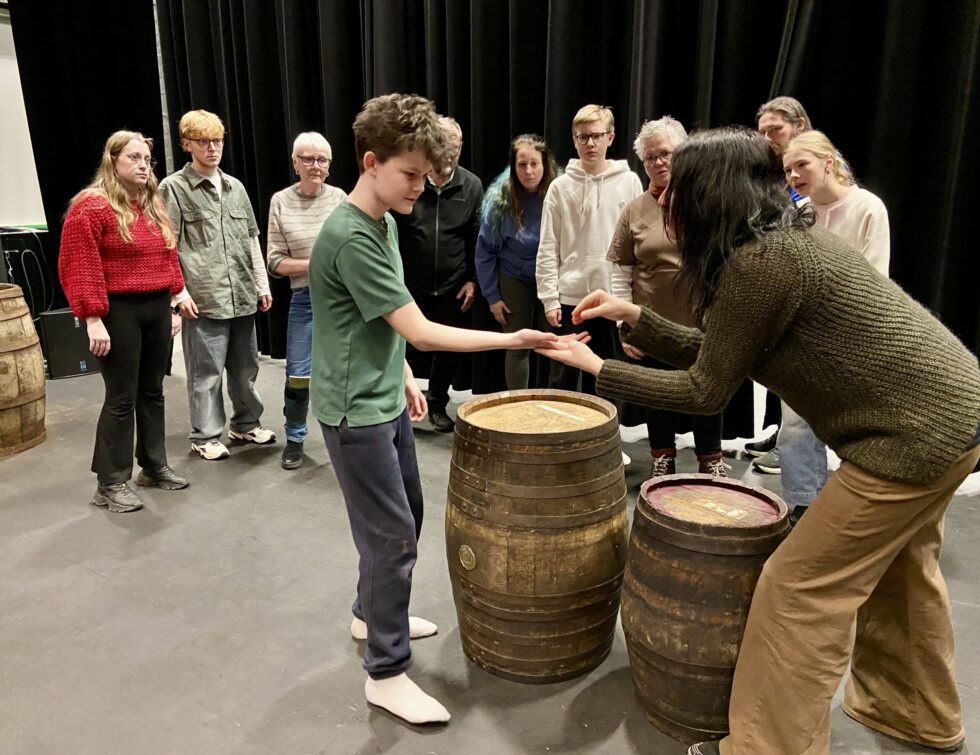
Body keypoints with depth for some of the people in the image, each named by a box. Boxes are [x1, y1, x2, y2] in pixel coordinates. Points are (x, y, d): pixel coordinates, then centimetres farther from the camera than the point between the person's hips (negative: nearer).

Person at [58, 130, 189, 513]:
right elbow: (79, 267, -14)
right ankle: (110, 483, 9)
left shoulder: (154, 207, 14)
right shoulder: (91, 206, -9)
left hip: (157, 309, 7)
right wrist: (92, 319, -18)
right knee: (122, 398, -3)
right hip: (119, 312, -7)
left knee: (153, 391, 14)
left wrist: (173, 304, 14)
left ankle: (154, 467, 26)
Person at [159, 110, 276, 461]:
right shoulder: (173, 188, -1)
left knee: (245, 366, 13)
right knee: (206, 372, 1)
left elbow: (252, 240, 18)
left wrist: (262, 284, 14)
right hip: (204, 298, -5)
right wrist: (180, 292, -13)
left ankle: (246, 424, 30)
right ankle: (205, 436, 15)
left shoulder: (235, 186, 15)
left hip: (243, 296, 5)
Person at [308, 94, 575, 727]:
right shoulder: (351, 237, -22)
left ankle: (372, 613, 40)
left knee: (406, 515, 19)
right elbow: (421, 332, -24)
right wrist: (512, 340, -23)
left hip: (386, 400, 9)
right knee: (393, 534, -4)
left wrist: (404, 378, 18)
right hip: (355, 411, -9)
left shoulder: (385, 222, 8)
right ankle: (387, 673, 11)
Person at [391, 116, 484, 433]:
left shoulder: (471, 186, 0)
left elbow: (476, 239, 6)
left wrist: (472, 279, 3)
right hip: (408, 285, -2)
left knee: (449, 350, 9)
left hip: (451, 288, 2)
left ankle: (438, 404, 29)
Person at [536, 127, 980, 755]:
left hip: (919, 432, -10)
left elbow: (706, 391, -14)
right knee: (895, 569, 26)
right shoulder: (784, 237, 8)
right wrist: (633, 317, 8)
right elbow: (712, 356, 11)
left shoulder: (758, 262, -23)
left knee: (800, 589, -1)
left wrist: (599, 370, -7)